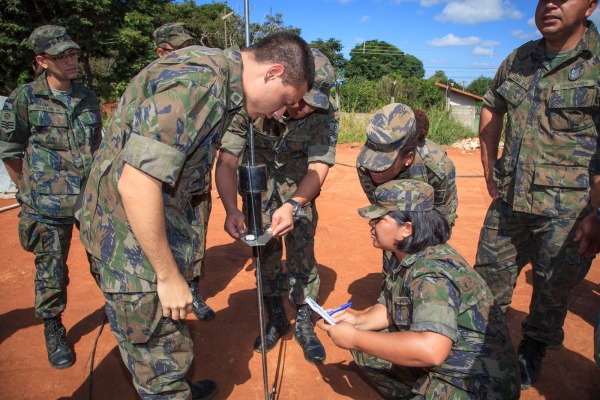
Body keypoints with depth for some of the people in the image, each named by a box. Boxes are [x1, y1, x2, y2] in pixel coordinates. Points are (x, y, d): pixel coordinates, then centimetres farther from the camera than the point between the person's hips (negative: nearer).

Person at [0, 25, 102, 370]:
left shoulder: (88, 98, 7)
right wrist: (32, 190, 6)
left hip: (94, 199, 3)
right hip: (48, 206, -3)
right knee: (52, 272, 7)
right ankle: (53, 330, 28)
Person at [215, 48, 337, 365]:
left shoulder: (325, 113, -28)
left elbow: (318, 167, -30)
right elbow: (226, 161, -31)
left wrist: (293, 205, -49)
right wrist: (231, 210, -47)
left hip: (299, 180, 0)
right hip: (258, 172, 1)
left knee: (302, 250, -5)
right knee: (264, 249, 3)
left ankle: (304, 324, 16)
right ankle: (275, 318, 24)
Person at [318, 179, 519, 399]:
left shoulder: (432, 273, -28)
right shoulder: (409, 259, 1)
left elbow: (430, 350, -39)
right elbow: (389, 308, 10)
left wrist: (354, 338, -30)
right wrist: (360, 321, -11)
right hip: (437, 371, 9)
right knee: (363, 346, 7)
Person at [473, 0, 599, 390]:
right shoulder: (518, 60, 6)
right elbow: (492, 108, 21)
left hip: (567, 211, -4)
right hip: (509, 200, 5)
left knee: (552, 292, 14)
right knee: (488, 279, 17)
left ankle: (532, 351, 39)